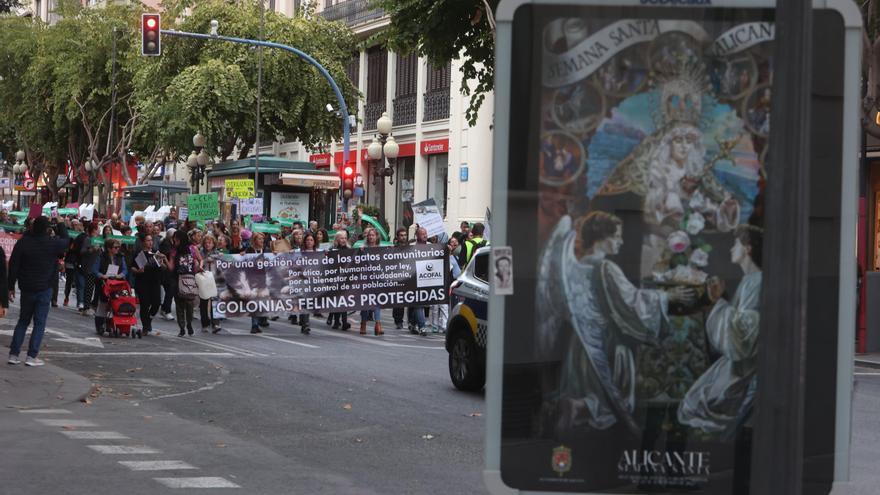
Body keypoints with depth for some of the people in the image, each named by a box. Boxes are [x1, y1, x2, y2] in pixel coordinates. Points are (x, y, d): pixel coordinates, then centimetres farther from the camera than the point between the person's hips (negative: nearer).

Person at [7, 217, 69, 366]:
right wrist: (61, 224, 25)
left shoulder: (22, 242, -4)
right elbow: (66, 240, 12)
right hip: (44, 289, -3)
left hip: (26, 288, 3)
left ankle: (13, 354, 9)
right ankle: (32, 356, -5)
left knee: (23, 320, 14)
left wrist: (11, 287, 5)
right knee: (39, 323, 2)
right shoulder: (53, 244, -10)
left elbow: (13, 266, -2)